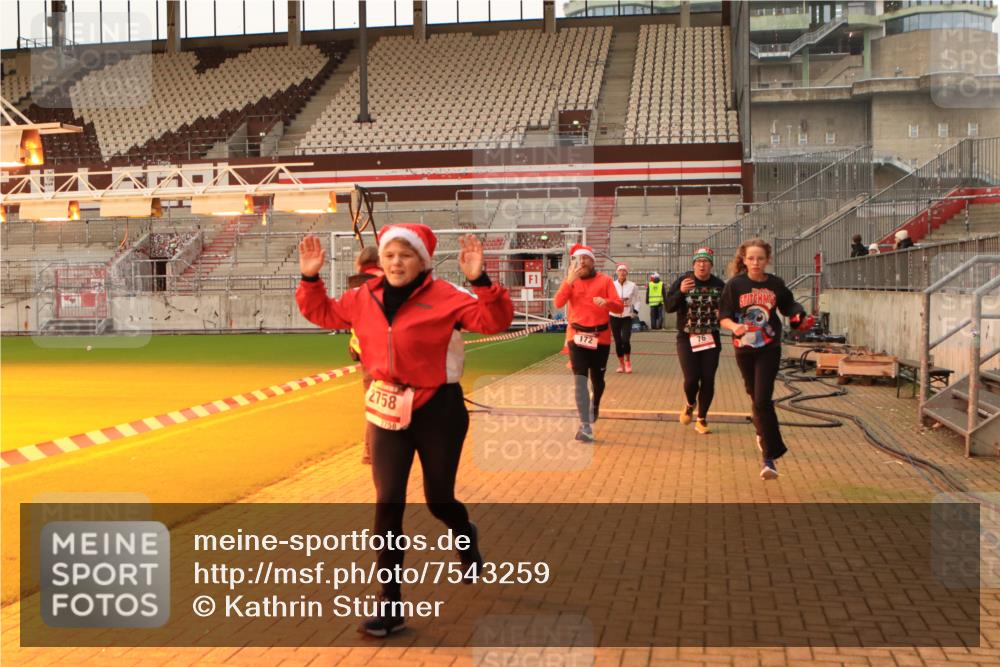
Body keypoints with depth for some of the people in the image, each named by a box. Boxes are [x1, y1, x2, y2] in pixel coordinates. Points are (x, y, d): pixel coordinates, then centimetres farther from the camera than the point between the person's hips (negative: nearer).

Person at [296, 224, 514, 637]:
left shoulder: (444, 297, -13)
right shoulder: (364, 299, 2)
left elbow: (495, 321, -21)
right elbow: (324, 313, 17)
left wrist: (480, 282, -36)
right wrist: (310, 280, 1)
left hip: (438, 409, -3)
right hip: (387, 411, 3)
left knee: (439, 500, 11)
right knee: (388, 503, -3)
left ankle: (467, 538, 50)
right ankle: (391, 604, 7)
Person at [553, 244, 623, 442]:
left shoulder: (605, 280, 0)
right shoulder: (571, 281, 2)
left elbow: (619, 307, -6)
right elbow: (558, 303, -13)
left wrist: (606, 303, -28)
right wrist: (569, 281, -24)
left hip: (601, 337, 0)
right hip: (578, 337, 0)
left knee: (597, 379, 14)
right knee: (580, 380, -10)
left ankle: (595, 405, 48)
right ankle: (586, 427, -9)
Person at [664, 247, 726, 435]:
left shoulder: (719, 285, -2)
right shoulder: (683, 280, -6)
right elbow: (669, 307, -10)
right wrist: (680, 292, -26)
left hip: (711, 339, 2)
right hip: (687, 338, -1)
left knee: (708, 380, 1)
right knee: (691, 379, -9)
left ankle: (702, 420, 18)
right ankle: (690, 404, 26)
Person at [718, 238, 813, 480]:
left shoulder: (776, 285, -3)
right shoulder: (735, 285, -7)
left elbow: (788, 307, 14)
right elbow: (724, 318, -7)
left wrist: (800, 317, -6)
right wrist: (735, 327, -28)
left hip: (769, 349, -1)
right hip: (744, 349, 1)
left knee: (763, 400, -12)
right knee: (756, 397, 18)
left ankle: (770, 458, -6)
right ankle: (763, 432, 47)